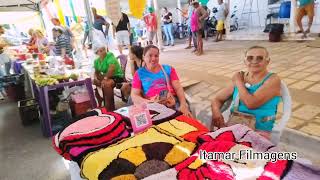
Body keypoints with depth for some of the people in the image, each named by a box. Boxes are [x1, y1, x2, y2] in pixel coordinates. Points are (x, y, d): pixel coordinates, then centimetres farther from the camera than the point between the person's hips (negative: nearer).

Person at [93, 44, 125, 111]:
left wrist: (105, 78, -35)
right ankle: (99, 103, 14)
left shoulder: (110, 55, -15)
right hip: (106, 77, 8)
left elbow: (112, 68, -28)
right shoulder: (96, 61, 7)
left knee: (106, 84, -34)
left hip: (117, 76, -8)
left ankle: (110, 107, -21)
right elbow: (96, 72, 13)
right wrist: (95, 78, -9)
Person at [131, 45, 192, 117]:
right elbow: (134, 96, 4)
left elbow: (178, 88, 6)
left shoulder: (168, 69, 16)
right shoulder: (139, 73, 12)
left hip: (173, 101, 2)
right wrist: (149, 102, -16)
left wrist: (183, 105, -13)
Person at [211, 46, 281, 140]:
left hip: (258, 132, -4)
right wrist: (216, 112, -11)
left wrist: (238, 82, -6)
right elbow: (217, 99, 11)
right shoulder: (241, 78, 9)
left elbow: (251, 103, -19)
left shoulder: (273, 80, -5)